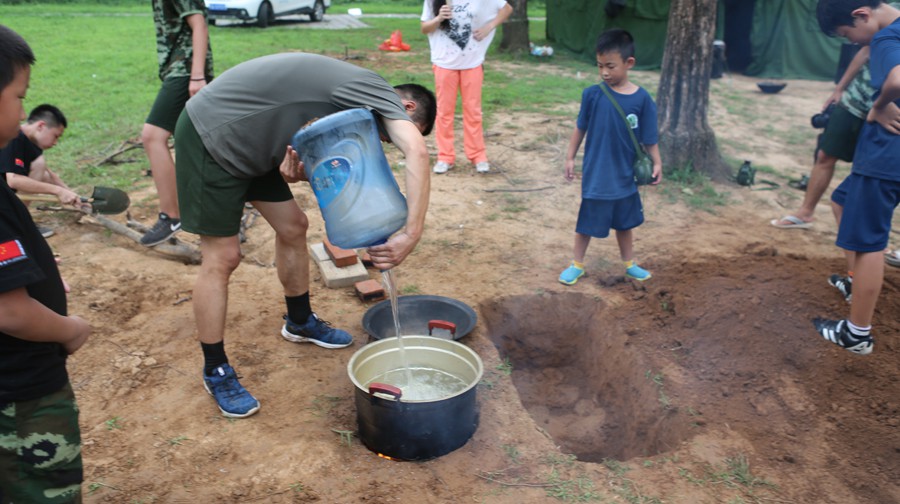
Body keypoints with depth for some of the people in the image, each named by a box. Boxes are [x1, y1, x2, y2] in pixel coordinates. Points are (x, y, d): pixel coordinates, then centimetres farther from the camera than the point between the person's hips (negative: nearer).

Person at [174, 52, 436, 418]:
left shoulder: (353, 103, 10)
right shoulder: (377, 91, -18)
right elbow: (417, 152, -35)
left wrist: (291, 169, -15)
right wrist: (412, 233, -39)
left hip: (248, 142, 10)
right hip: (212, 137, -10)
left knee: (293, 227, 14)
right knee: (222, 258, -4)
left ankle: (300, 322, 34)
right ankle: (215, 371, 12)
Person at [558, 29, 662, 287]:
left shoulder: (642, 99, -10)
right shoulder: (592, 94, -11)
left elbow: (649, 138, -2)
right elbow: (580, 128, 0)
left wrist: (656, 163, -9)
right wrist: (570, 158, 2)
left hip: (625, 175, 2)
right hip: (596, 175, -2)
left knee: (625, 222, 20)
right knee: (587, 222, 10)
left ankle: (629, 263, 38)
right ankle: (577, 264, 28)